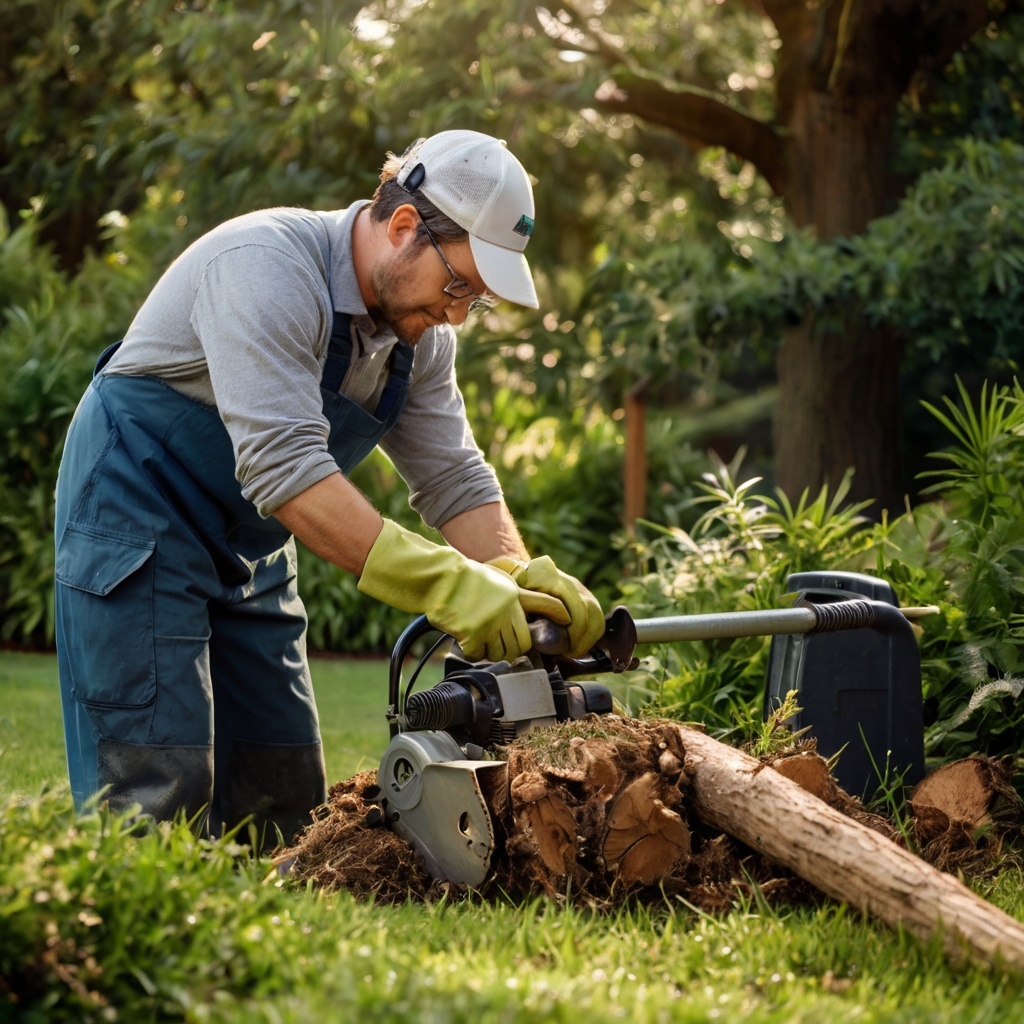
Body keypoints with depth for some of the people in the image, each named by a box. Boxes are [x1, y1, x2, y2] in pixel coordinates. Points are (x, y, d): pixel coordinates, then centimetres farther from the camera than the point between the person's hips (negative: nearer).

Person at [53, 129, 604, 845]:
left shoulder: (421, 332, -1)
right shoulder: (268, 266, -27)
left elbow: (453, 478, -1)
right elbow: (283, 464, -36)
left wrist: (523, 584, -22)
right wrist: (445, 585, -42)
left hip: (251, 546, 8)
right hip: (138, 512, -8)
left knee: (285, 797, 4)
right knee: (158, 792, -16)